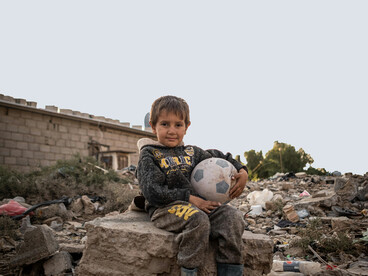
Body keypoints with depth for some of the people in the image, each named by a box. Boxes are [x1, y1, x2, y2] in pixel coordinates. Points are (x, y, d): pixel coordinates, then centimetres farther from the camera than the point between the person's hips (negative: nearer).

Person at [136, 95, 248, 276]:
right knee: (198, 219, -36)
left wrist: (242, 171, 14)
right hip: (165, 208, -6)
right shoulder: (149, 155, 3)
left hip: (198, 204, 6)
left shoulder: (191, 152, 21)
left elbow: (220, 157, 34)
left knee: (232, 217, -18)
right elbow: (152, 192, -9)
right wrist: (188, 198, -15)